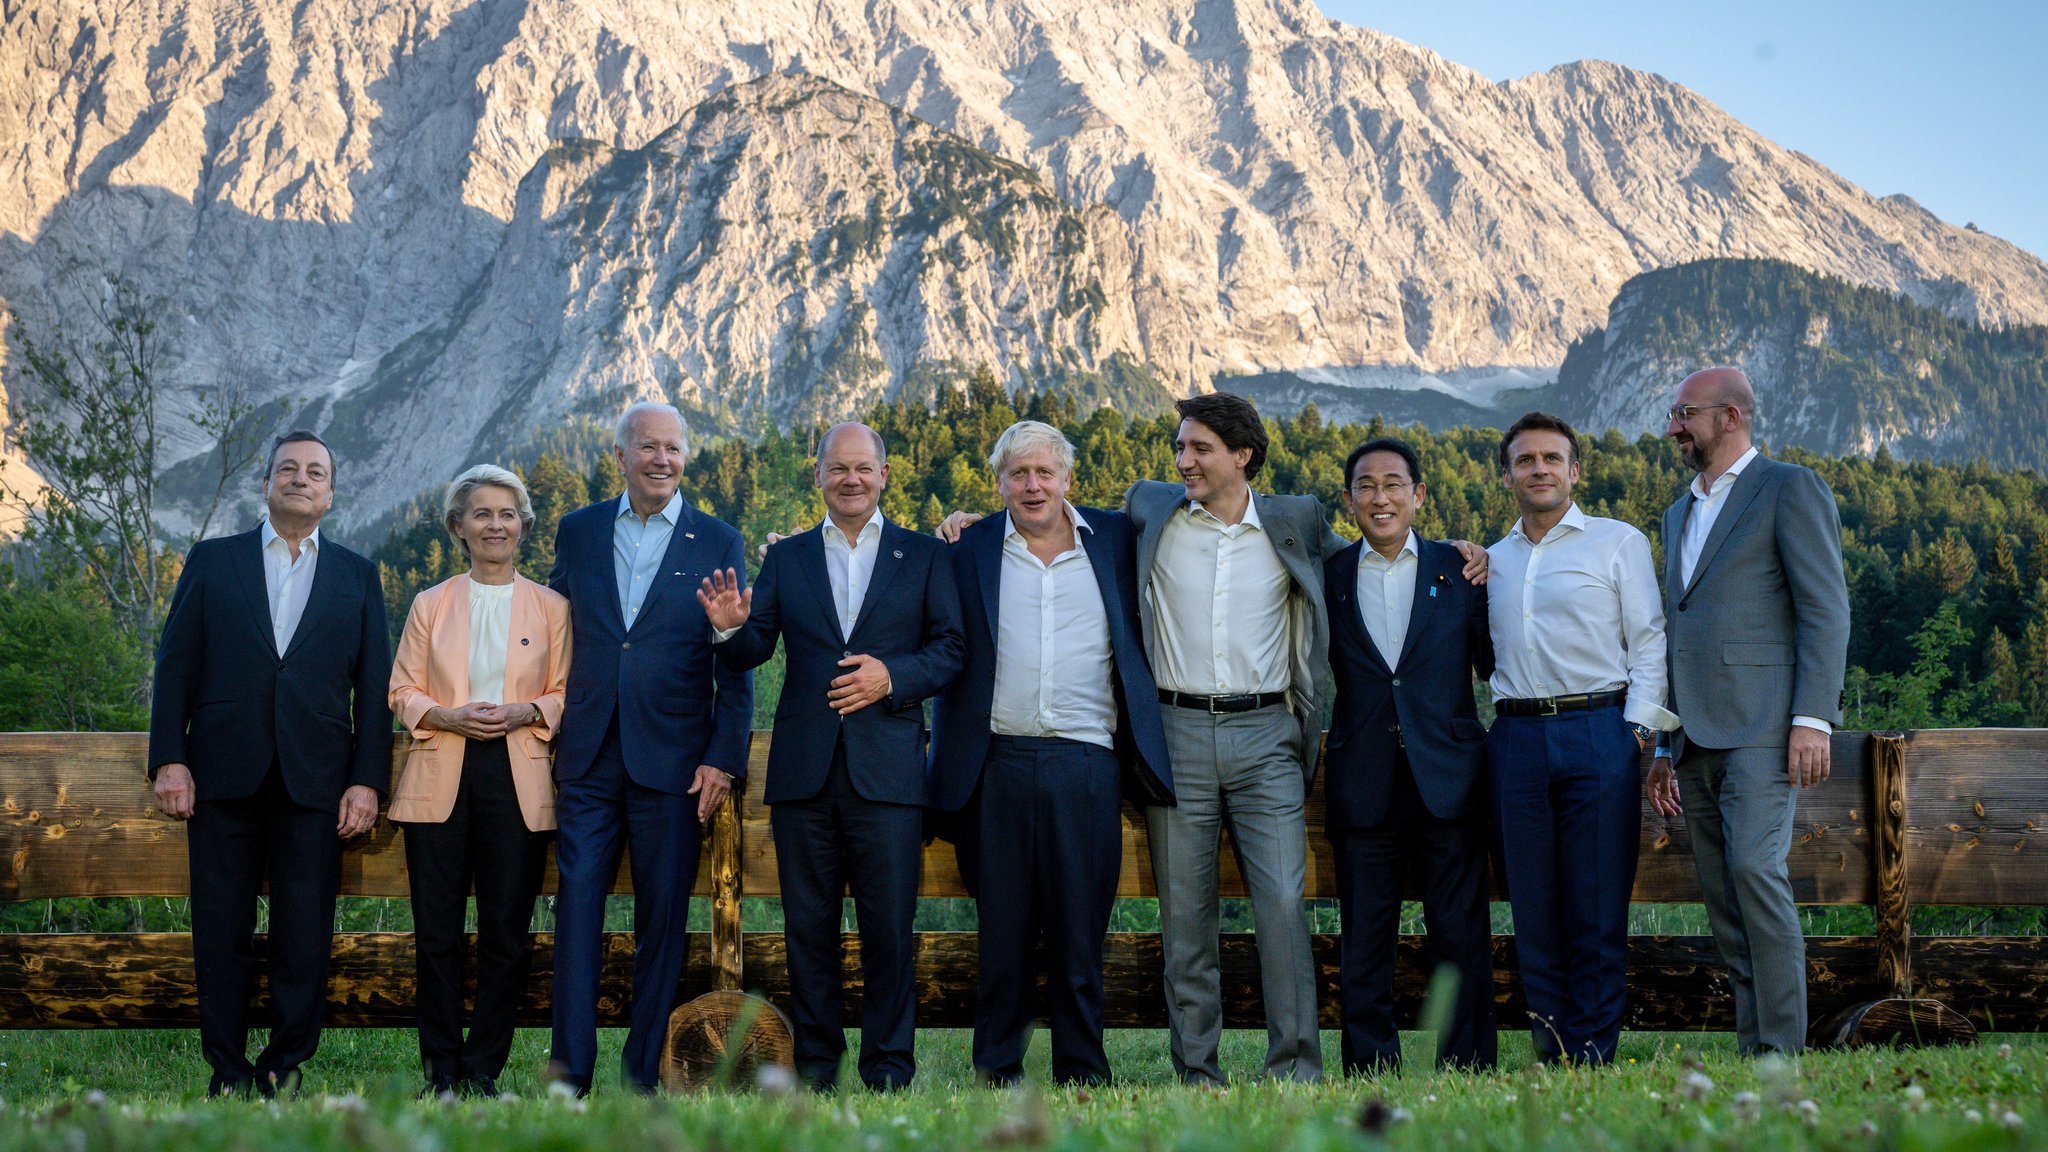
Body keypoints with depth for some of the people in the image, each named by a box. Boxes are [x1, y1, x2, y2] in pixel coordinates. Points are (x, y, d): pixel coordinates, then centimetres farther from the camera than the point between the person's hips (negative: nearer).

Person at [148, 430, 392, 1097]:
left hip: (315, 782, 0)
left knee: (305, 936, -2)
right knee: (220, 932, 3)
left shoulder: (357, 578, 13)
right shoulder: (212, 562, 12)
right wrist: (170, 759, -3)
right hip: (224, 774, 0)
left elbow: (373, 687, 8)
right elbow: (175, 665, 7)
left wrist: (367, 780, -1)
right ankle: (227, 1072, 12)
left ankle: (286, 1067, 10)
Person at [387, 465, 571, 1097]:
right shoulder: (430, 605, 12)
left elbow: (568, 694, 8)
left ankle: (482, 1072, 8)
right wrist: (448, 716, -10)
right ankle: (442, 1074, 8)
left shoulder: (551, 608, 10)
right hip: (440, 779, 0)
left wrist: (527, 712, -11)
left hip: (518, 781, 0)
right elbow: (402, 692, 9)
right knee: (436, 935, 0)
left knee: (507, 936, -1)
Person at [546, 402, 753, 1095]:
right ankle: (569, 1075, 3)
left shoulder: (717, 543, 4)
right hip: (588, 758, 2)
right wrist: (547, 726, 7)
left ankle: (645, 1075, 11)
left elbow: (737, 665, 2)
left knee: (663, 917, 3)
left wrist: (724, 758, -5)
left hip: (672, 762, -1)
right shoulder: (577, 532, 10)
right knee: (577, 907, -1)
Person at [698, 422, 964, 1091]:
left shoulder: (924, 555, 9)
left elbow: (951, 650, 2)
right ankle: (814, 1067, 15)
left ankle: (888, 1073, 7)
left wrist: (892, 677, -13)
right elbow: (751, 653, 6)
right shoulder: (785, 558, 14)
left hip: (887, 771, -2)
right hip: (803, 771, 2)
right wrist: (732, 628, -16)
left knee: (889, 929, -1)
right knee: (808, 928, 6)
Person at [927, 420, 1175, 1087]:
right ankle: (997, 1071, 12)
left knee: (1081, 929, 2)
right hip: (999, 765, 0)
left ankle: (1083, 1075, 10)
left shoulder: (1115, 540, 10)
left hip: (1086, 764, 0)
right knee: (1003, 928, 4)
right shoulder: (971, 549, 9)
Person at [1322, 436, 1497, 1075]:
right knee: (1365, 944, 5)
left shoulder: (1459, 569, 7)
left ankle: (1468, 1070, 10)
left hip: (1449, 781, 0)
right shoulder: (1327, 575, 7)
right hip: (1363, 787, 1)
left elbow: (1495, 663, 8)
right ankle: (1370, 1072, 13)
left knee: (1461, 936, 2)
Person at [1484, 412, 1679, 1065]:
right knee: (1534, 907, 3)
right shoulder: (1492, 562, 19)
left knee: (1598, 907, -5)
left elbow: (1648, 639, 3)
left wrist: (1640, 725, -7)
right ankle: (1550, 1053, 8)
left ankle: (1591, 1054, 0)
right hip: (1517, 737, 3)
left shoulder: (1619, 543, 8)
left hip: (1598, 731, -3)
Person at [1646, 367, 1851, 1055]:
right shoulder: (1681, 514, 25)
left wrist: (1812, 719, -17)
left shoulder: (1790, 489, 1)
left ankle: (1783, 1050, -16)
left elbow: (1826, 611, -7)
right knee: (1722, 896, 4)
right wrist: (1665, 748, 22)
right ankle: (1751, 1051, 7)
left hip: (1762, 729, -8)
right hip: (1697, 738, 8)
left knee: (1754, 869, -21)